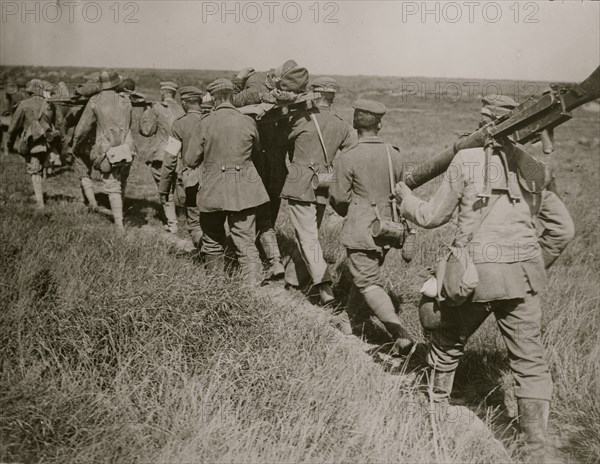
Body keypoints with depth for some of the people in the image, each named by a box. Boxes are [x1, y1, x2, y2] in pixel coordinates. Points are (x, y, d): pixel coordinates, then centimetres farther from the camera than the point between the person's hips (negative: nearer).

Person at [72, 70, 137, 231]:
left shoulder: (94, 102, -5)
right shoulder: (125, 101, 5)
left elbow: (82, 130, 0)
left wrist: (76, 147, 15)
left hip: (107, 152, -3)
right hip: (127, 150, 3)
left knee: (113, 188, 3)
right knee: (122, 184, 21)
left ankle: (119, 223, -3)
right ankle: (119, 213, 36)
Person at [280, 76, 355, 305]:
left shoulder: (302, 119, -8)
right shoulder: (342, 126, 6)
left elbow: (286, 140, 7)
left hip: (300, 185, -5)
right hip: (322, 190, 5)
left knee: (307, 237, -6)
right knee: (308, 234, 17)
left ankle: (325, 288, -17)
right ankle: (291, 279, 29)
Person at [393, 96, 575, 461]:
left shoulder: (467, 159, 0)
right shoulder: (535, 168, 11)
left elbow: (432, 217, 5)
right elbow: (563, 229, 12)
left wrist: (404, 196, 23)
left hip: (476, 271, -2)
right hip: (523, 274, 3)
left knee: (448, 345, 20)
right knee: (530, 360, 7)